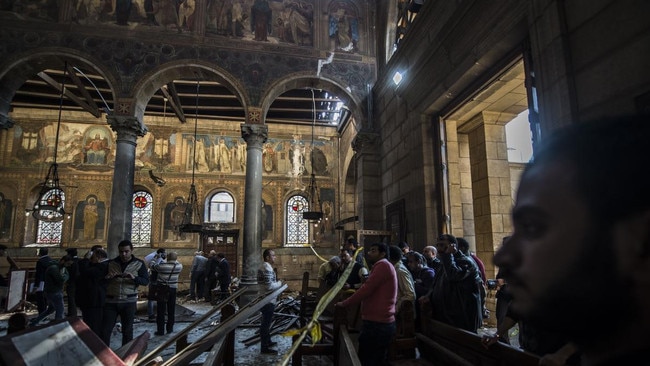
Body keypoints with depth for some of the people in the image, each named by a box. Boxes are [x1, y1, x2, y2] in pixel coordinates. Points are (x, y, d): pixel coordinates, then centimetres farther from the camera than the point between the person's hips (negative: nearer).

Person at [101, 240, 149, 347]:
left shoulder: (139, 264, 0)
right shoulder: (111, 263, 5)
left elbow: (146, 281, -6)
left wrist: (133, 277, -24)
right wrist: (107, 277, -17)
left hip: (129, 302, -1)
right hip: (111, 301, 1)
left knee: (127, 331, 8)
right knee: (105, 330, 3)